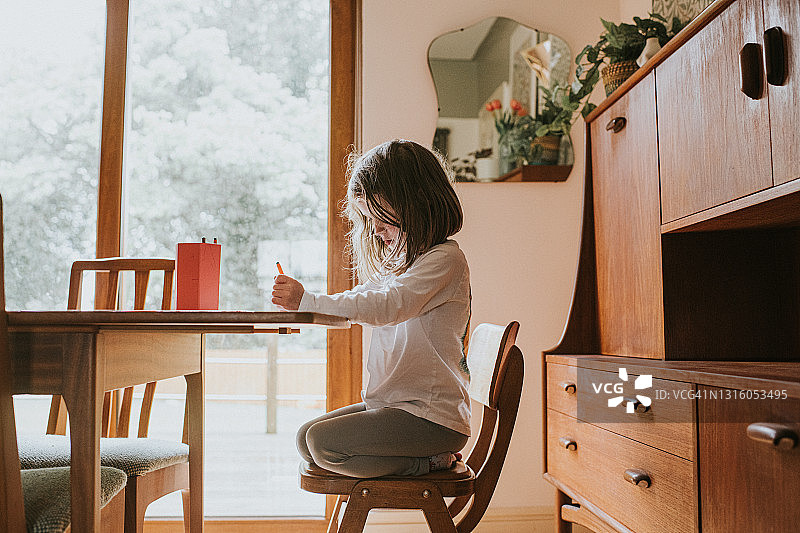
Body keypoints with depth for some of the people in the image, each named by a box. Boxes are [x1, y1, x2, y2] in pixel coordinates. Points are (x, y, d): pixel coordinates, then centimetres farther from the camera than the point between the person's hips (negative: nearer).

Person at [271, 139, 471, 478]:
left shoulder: (444, 259, -14)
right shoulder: (398, 264, 15)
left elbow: (386, 307, -26)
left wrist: (307, 301, -27)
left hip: (434, 415, -10)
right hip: (391, 403, 10)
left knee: (323, 442, -19)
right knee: (306, 439, 6)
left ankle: (429, 462, -4)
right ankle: (429, 452, 5)